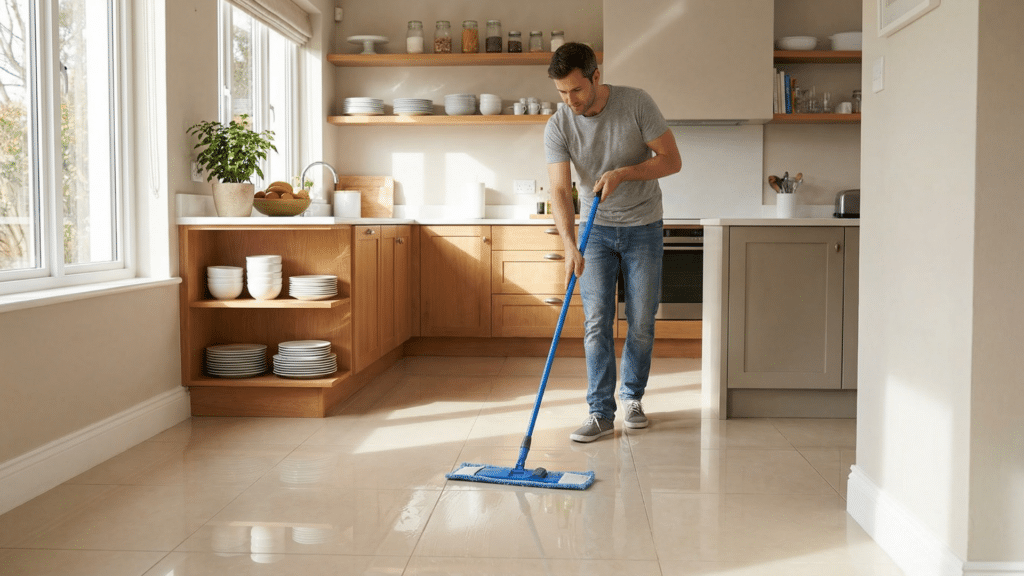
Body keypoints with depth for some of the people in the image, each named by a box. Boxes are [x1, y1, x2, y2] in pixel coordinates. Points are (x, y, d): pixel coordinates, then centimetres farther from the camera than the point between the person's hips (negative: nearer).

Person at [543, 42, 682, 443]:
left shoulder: (636, 103, -15)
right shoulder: (558, 127, -12)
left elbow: (671, 160, -13)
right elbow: (560, 190, -19)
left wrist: (622, 173, -27)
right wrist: (569, 245, -33)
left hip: (643, 227, -1)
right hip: (596, 230, 1)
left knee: (642, 323, 4)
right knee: (596, 323, -4)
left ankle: (632, 396, 25)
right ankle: (601, 413, 2)